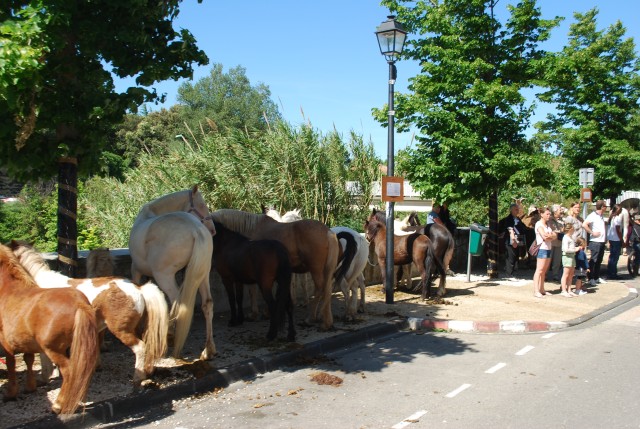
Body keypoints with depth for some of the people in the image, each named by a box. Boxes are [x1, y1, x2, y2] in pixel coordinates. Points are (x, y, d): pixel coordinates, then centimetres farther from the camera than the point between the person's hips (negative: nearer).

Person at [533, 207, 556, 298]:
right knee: (539, 270, -10)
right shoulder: (539, 224, -7)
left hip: (548, 249, 8)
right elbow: (544, 236, -19)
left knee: (544, 271, 8)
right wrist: (552, 235, -3)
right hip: (542, 249, -8)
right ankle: (536, 291, -13)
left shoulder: (548, 225, 18)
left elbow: (555, 236, 10)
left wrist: (549, 235, -8)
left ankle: (542, 289, 12)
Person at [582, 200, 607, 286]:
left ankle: (597, 278, 22)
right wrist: (592, 233, -20)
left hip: (602, 242, 9)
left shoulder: (601, 216, 15)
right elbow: (584, 225, -26)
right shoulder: (593, 215, -13)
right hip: (595, 242, -9)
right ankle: (591, 279, 0)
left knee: (599, 261, 14)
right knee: (593, 261, -4)